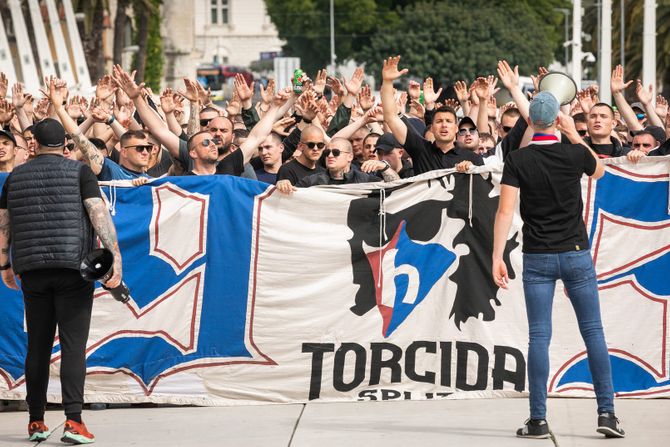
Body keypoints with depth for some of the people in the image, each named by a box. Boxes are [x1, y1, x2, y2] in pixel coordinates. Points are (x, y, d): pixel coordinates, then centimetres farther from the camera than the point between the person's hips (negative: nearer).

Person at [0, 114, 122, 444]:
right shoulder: (78, 171, 0)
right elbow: (98, 212, -11)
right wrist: (115, 255, -14)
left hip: (32, 268, 3)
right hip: (72, 267, -3)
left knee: (38, 346, 10)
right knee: (73, 345, -6)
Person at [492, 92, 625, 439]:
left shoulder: (517, 160, -7)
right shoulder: (575, 154, -3)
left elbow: (505, 211, -13)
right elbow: (599, 170, 21)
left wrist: (497, 257, -11)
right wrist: (575, 135, 20)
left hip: (537, 257, 0)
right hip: (576, 254, 1)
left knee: (539, 337, 0)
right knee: (593, 331, 7)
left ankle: (538, 420, -2)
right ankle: (606, 412, 4)